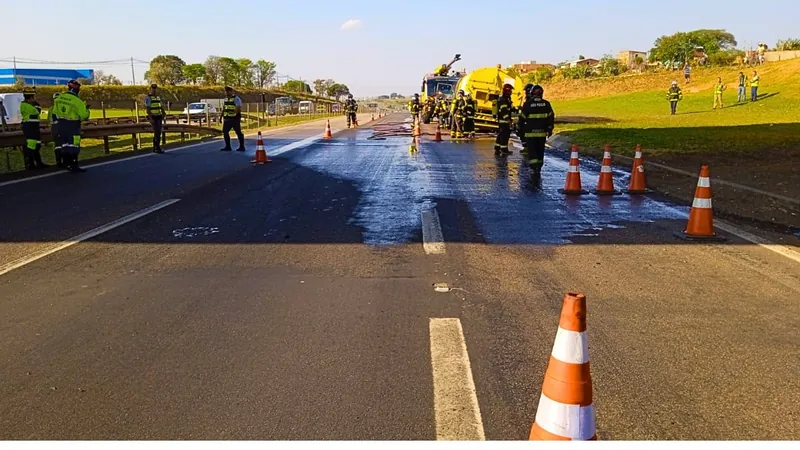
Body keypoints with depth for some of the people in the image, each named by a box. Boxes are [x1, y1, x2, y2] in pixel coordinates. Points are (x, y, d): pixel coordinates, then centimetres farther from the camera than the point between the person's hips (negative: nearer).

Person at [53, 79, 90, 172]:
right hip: (72, 125, -7)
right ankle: (74, 166, -3)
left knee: (64, 144, 15)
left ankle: (67, 163, 24)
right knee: (73, 146, -3)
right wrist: (86, 109, 5)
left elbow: (56, 111, 11)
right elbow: (84, 115, -15)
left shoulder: (59, 98, 2)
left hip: (61, 124, 7)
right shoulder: (76, 101, -18)